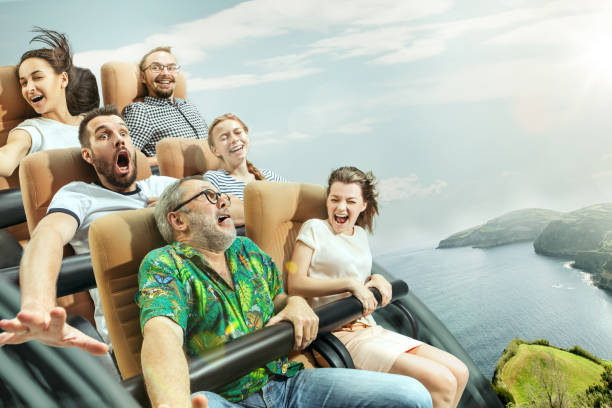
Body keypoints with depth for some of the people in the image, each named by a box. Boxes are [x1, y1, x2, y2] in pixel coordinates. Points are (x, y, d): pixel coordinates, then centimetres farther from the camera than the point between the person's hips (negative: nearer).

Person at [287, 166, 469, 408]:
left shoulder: (360, 234, 18)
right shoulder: (314, 229, -2)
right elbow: (294, 284, -12)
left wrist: (376, 280, 5)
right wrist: (351, 283, -17)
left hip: (371, 330, 8)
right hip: (340, 336, -8)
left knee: (459, 372, -1)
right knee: (442, 383, -19)